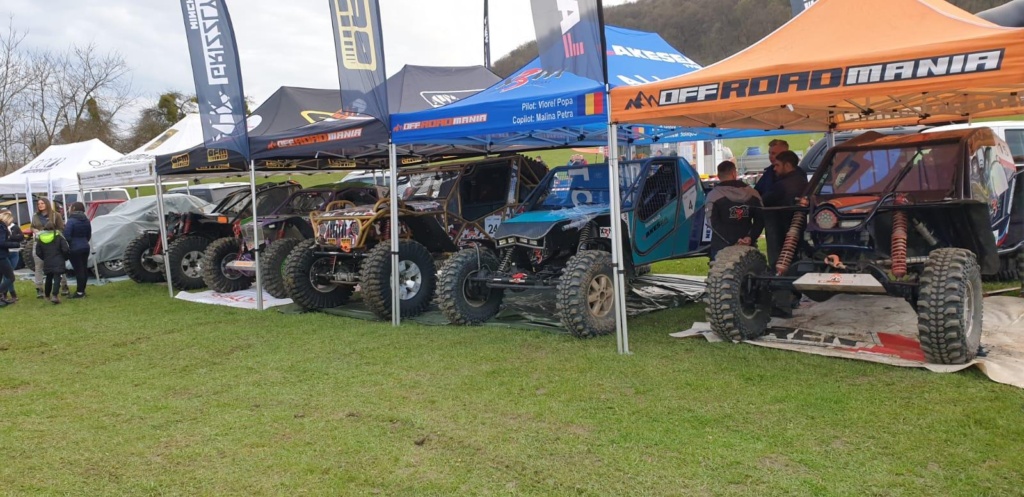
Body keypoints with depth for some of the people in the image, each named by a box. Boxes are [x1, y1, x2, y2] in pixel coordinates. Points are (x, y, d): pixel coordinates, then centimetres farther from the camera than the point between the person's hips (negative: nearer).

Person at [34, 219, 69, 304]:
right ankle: (54, 295, -24)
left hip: (47, 263, 4)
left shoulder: (40, 238, 5)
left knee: (49, 278, 21)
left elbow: (38, 252, 6)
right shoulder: (59, 236, -5)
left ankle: (47, 294, 35)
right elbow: (65, 249, -11)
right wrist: (65, 258, 6)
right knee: (57, 278, -9)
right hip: (58, 262, -4)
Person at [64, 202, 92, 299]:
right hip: (85, 247, 8)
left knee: (78, 270, -6)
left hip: (75, 248, -8)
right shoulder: (86, 220, 9)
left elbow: (66, 236, -18)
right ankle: (82, 290, 18)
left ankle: (79, 292, -4)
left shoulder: (71, 221, -14)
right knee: (84, 269, 11)